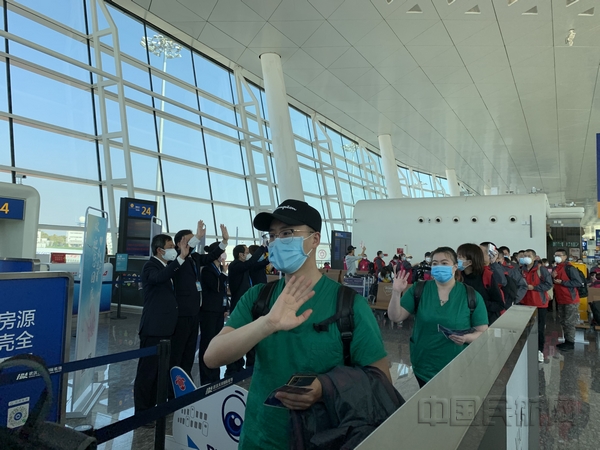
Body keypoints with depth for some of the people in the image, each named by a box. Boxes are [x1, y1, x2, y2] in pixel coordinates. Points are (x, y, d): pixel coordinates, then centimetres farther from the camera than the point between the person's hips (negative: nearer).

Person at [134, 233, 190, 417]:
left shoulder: (167, 266, 15)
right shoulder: (151, 266, -13)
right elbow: (159, 277, -38)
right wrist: (181, 257, -43)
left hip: (165, 327, 9)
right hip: (154, 328, -9)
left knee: (160, 370, 16)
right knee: (147, 370, -2)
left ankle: (152, 407, 28)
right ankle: (141, 412, 7)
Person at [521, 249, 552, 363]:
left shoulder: (541, 269, -10)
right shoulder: (522, 269, 4)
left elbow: (548, 284, -14)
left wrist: (533, 287, -19)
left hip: (539, 303, -4)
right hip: (525, 303, 4)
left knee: (540, 328, 6)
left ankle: (540, 350, 17)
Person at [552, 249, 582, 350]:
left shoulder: (569, 268, -15)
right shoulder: (555, 268, 12)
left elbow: (578, 282, -22)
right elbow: (553, 282, 21)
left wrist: (562, 282, -22)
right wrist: (553, 277, 0)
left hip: (570, 300, -8)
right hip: (560, 300, 9)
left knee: (569, 322, -3)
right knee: (563, 322, 14)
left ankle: (570, 343, 6)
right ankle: (566, 341, 23)